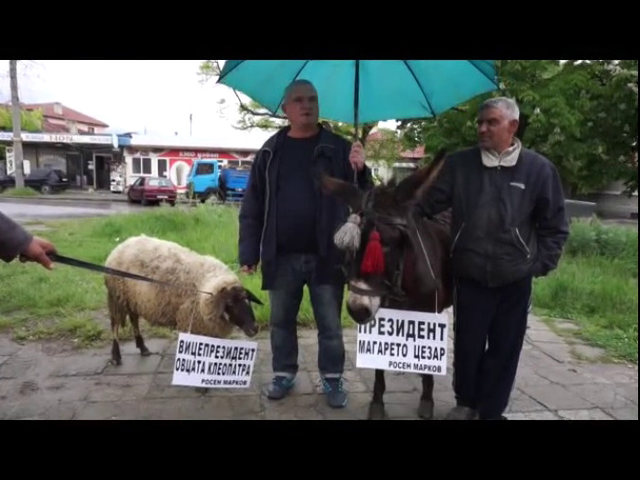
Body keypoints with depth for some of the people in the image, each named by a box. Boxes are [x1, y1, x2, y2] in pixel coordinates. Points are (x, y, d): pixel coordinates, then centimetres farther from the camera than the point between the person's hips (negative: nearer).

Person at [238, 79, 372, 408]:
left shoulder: (338, 149, 2)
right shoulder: (270, 151, 6)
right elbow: (252, 206, 6)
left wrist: (360, 171, -22)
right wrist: (249, 252, 1)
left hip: (326, 255, -1)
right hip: (281, 257, 2)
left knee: (330, 325, 10)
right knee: (281, 322, 15)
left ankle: (332, 378, 27)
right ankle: (284, 373, 33)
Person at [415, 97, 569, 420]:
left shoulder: (539, 169, -1)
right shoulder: (458, 164, -1)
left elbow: (554, 225, 4)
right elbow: (428, 204, -4)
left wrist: (542, 264, -2)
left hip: (515, 279, 0)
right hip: (469, 276, 0)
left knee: (504, 348, 11)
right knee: (467, 344, 11)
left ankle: (491, 410, 31)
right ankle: (466, 402, 35)